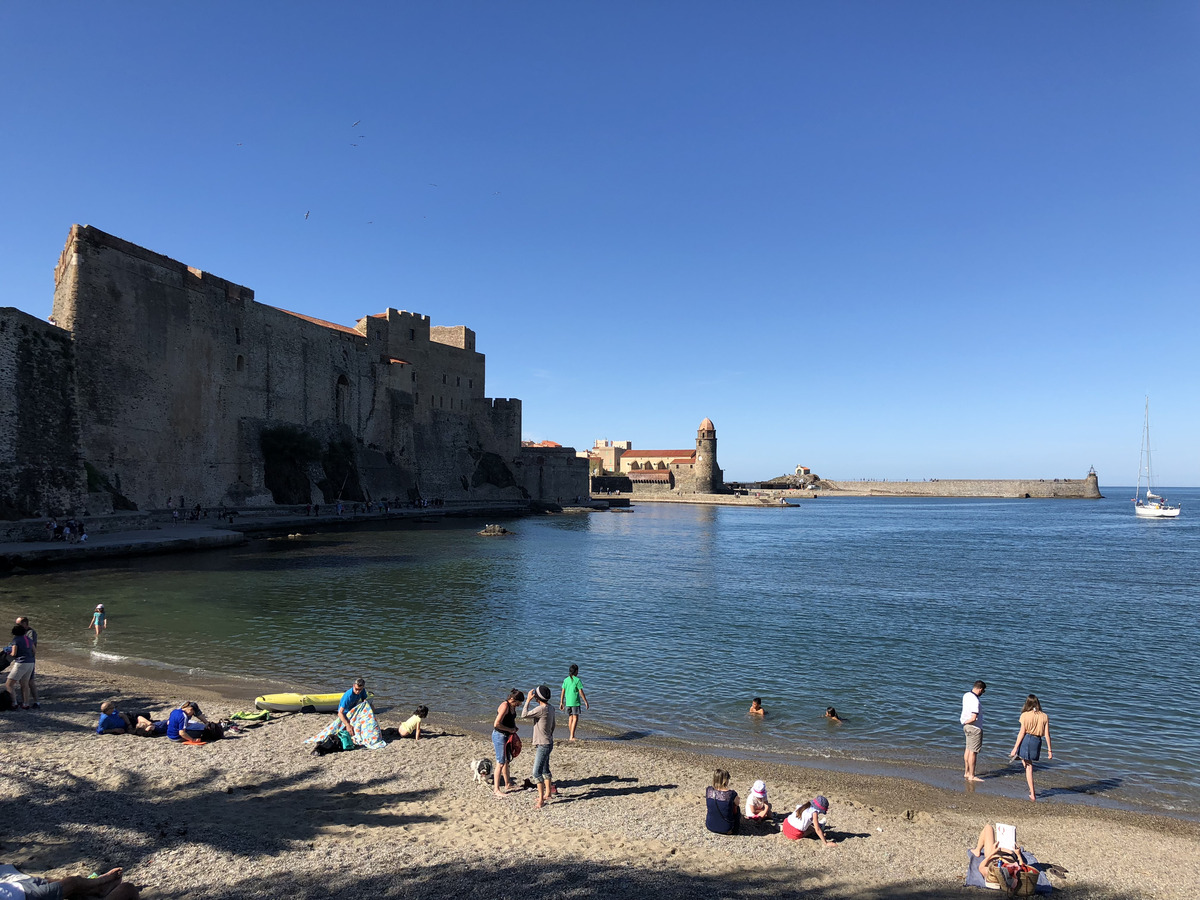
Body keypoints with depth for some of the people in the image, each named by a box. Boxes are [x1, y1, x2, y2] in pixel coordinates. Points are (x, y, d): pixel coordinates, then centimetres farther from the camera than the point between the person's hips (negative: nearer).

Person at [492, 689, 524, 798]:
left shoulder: (513, 706, 6)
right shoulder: (504, 706, -22)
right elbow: (496, 724, -28)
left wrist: (514, 727, 7)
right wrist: (510, 729, -19)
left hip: (507, 736, 10)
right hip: (499, 736, -10)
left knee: (507, 761, 20)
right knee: (500, 763, -7)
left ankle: (507, 784, 34)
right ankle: (496, 789, -2)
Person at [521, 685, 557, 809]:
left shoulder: (541, 709, -24)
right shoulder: (550, 708, 6)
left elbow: (524, 715, -21)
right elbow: (552, 726, 16)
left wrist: (528, 700, -13)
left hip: (543, 745, -10)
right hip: (547, 743, 10)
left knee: (537, 772, -9)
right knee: (545, 770, 22)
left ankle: (541, 799, -8)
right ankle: (547, 794, 34)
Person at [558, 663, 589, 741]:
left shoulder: (566, 680, 7)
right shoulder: (577, 680, -8)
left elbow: (563, 692, 8)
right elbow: (581, 692, -8)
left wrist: (561, 703, 15)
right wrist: (586, 702, -2)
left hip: (567, 702, 5)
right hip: (575, 702, -5)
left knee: (570, 718, 16)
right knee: (575, 718, -3)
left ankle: (571, 735, 23)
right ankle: (571, 736, -11)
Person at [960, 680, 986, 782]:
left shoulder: (966, 695, 5)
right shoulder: (975, 701, -25)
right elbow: (973, 718, -29)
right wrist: (965, 722, -12)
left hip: (967, 726, 9)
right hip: (975, 728, -9)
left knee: (968, 749, 17)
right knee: (973, 752, -2)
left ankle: (966, 772, 27)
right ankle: (971, 776, 4)